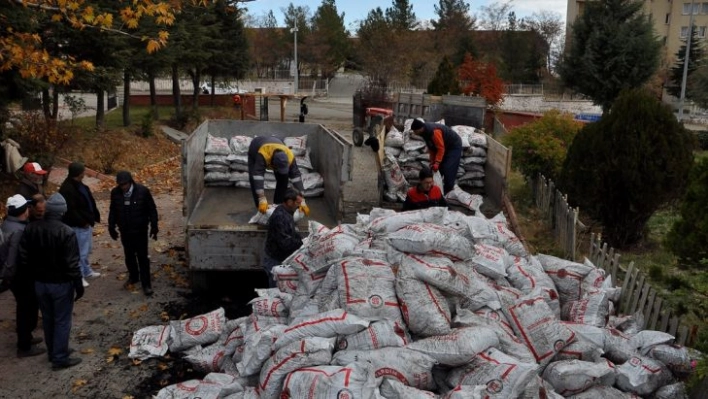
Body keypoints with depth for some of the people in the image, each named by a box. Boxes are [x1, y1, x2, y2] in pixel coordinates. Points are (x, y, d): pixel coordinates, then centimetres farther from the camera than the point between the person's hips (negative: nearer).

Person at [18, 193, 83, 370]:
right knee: (62, 321, 7)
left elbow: (23, 259, 1)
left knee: (48, 319, 20)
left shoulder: (30, 229, -4)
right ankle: (60, 358, 13)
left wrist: (32, 276, 14)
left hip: (39, 282, 6)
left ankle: (53, 353, 34)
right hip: (61, 284, -5)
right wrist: (79, 286, -10)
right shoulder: (67, 233, -21)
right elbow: (72, 264, -19)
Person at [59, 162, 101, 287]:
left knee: (86, 249, 22)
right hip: (78, 226, -10)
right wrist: (82, 222, -18)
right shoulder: (67, 189, -23)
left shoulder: (80, 185, 8)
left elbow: (90, 202, 16)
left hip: (87, 223, 10)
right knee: (80, 251, -1)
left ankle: (86, 271, 37)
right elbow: (70, 210, -24)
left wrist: (95, 216, 11)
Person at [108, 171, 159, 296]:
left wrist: (154, 227, -8)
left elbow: (152, 210, -7)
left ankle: (146, 283, 6)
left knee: (142, 257, -1)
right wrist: (111, 227, 9)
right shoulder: (115, 193, -5)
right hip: (125, 231, 3)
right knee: (129, 256, 16)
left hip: (140, 230, -3)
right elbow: (112, 211, 9)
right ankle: (133, 277, 35)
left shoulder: (142, 191, -14)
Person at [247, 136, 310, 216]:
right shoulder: (262, 155, -49)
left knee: (283, 179, -11)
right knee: (254, 178, -19)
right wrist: (262, 200, -60)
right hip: (255, 149, -2)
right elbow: (258, 176, -53)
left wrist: (302, 202, -40)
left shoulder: (290, 156, -39)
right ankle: (261, 209, -9)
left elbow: (296, 177, -37)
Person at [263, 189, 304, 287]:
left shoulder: (287, 213, 6)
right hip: (275, 261, -9)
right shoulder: (279, 217, -26)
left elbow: (292, 234, 16)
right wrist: (302, 243, -23)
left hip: (283, 258, 9)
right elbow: (285, 243, -29)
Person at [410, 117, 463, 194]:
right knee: (439, 168, 6)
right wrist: (432, 162, 0)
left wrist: (436, 163, -33)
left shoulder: (434, 131, -34)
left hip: (454, 146, -9)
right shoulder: (425, 132, -5)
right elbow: (431, 148, 3)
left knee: (448, 169, -16)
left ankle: (448, 192, -10)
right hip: (446, 147, 9)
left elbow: (441, 148, -31)